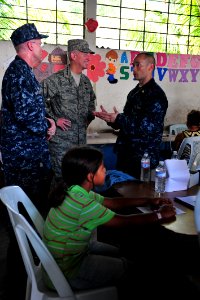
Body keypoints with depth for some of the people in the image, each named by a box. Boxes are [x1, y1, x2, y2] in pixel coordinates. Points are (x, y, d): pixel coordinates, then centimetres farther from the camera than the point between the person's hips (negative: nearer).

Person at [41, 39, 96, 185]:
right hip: (60, 141, -6)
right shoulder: (56, 80, -10)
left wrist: (90, 117, 15)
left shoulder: (86, 81, 11)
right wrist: (54, 120, -11)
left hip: (81, 140, 6)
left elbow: (92, 100, 29)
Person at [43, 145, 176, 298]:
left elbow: (111, 202, 5)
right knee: (129, 269, 8)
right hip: (66, 273, -8)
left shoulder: (75, 191, -5)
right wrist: (159, 215, -9)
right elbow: (124, 221, -23)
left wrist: (148, 201, 4)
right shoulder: (83, 203, -32)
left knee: (117, 252, 21)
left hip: (64, 255, 8)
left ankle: (118, 288, 41)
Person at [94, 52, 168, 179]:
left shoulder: (156, 95, -12)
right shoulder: (134, 92, 14)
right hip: (126, 154, 8)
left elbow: (148, 127, -21)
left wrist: (118, 119, -21)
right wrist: (110, 118, 1)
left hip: (144, 157, -8)